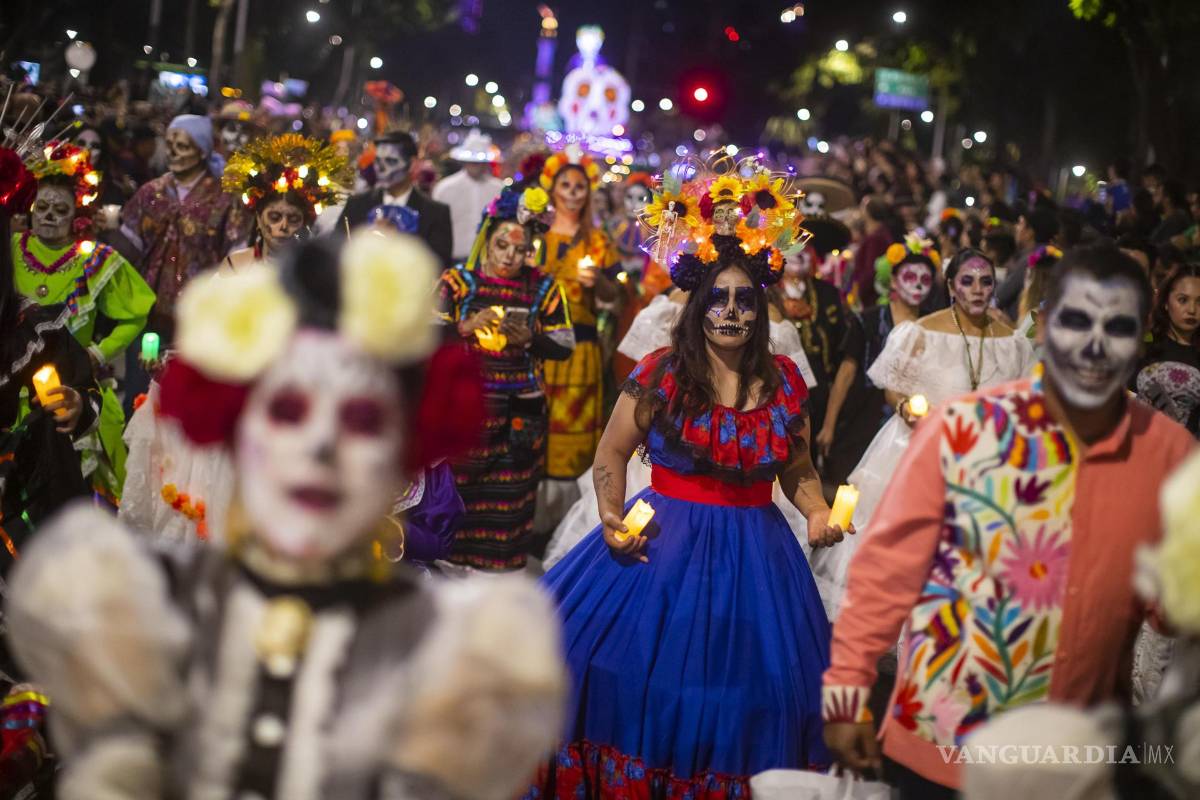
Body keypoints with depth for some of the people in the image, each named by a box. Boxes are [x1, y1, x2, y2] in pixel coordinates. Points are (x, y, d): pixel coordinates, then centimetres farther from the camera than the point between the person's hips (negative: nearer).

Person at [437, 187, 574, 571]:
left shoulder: (544, 289, 3)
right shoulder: (459, 282, 2)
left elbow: (565, 346, 3)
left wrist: (530, 339, -14)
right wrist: (466, 327, -20)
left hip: (519, 413, 1)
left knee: (509, 497, 2)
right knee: (455, 489, 1)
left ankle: (500, 564, 14)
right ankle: (450, 560, 15)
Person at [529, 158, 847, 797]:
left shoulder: (784, 381, 3)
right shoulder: (660, 373, -5)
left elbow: (798, 468, 12)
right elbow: (611, 454, 2)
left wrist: (817, 511, -7)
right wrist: (611, 517, -12)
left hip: (754, 555, 2)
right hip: (664, 542, -2)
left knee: (743, 685, 7)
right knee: (635, 664, -2)